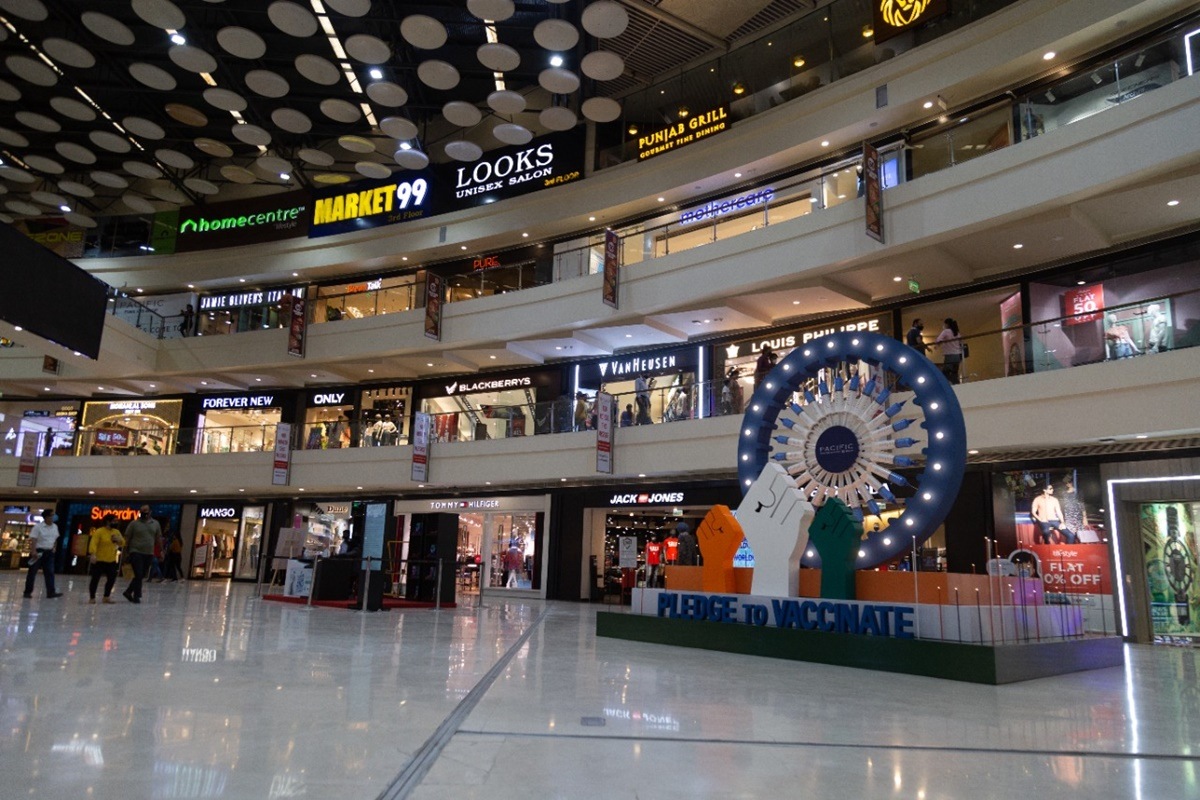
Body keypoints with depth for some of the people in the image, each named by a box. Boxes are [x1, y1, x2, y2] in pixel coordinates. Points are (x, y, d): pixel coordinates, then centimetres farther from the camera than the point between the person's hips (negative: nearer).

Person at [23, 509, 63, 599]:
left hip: (49, 553, 5)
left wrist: (54, 548, 8)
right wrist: (34, 551, -23)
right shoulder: (38, 527, -10)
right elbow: (33, 540, -15)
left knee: (50, 573, 0)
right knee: (32, 572, 4)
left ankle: (51, 592, -2)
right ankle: (28, 592, 13)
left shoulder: (55, 527, 9)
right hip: (39, 551, -5)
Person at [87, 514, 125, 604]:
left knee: (112, 579, 6)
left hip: (111, 561, 6)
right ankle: (92, 597, 13)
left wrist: (119, 540, -8)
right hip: (99, 560, -6)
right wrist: (93, 554, -37)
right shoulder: (99, 531, -12)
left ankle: (106, 597, 20)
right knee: (95, 579, 0)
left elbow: (123, 543, 15)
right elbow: (93, 543, -23)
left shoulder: (116, 532, 8)